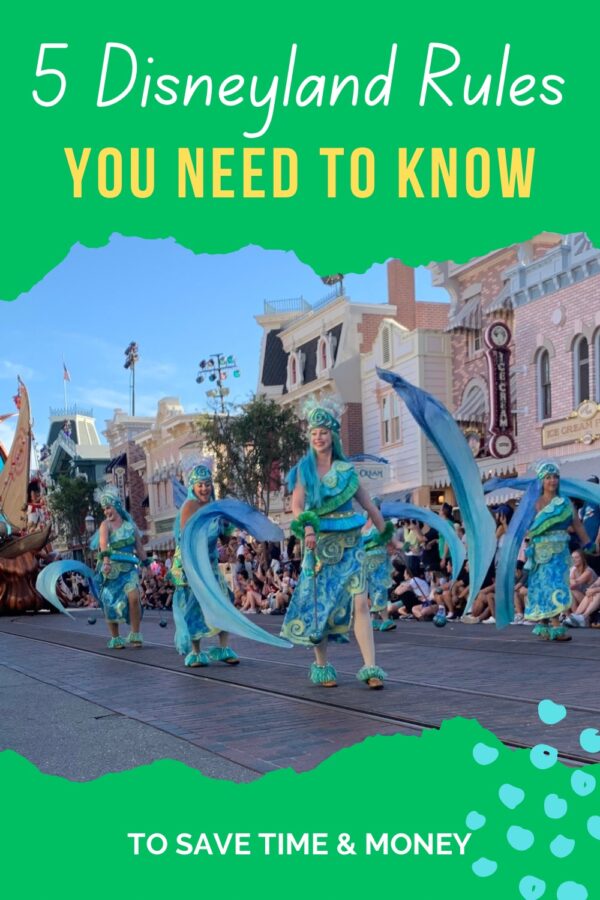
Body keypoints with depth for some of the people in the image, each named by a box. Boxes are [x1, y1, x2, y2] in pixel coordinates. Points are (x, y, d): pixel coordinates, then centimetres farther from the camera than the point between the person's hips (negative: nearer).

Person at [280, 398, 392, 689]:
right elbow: (297, 506, -9)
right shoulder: (304, 469, 3)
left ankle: (370, 668, -9)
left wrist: (386, 535, 16)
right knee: (320, 605, 3)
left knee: (360, 602, -9)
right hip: (321, 545, -1)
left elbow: (369, 506, 14)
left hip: (351, 544, 1)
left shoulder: (346, 470, 8)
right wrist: (308, 529, -27)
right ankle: (322, 666, 15)